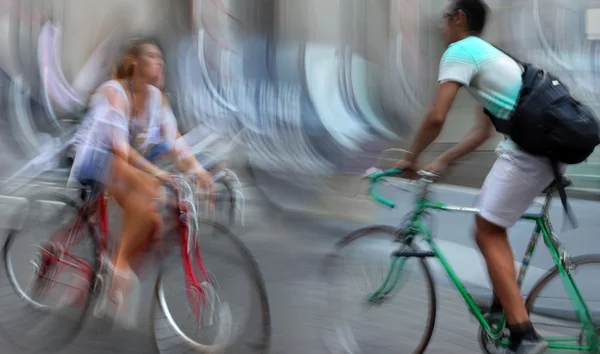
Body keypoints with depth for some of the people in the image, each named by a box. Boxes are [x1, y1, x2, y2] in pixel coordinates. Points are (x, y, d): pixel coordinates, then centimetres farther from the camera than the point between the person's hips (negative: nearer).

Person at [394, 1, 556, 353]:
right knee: (491, 227, 20)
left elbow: (436, 117, -13)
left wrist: (411, 159, 2)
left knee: (488, 233, -3)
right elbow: (483, 131, 26)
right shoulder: (488, 53, 27)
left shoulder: (459, 51, -3)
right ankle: (504, 306, 26)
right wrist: (441, 162, 25)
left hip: (530, 149, -9)